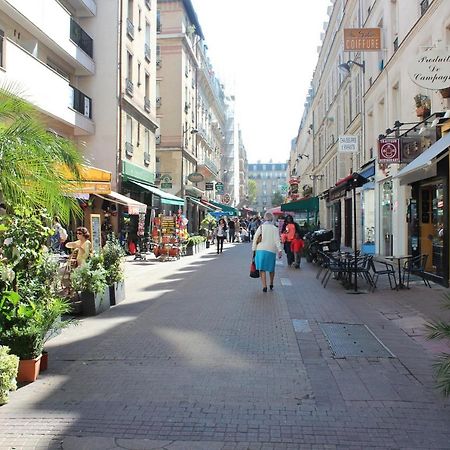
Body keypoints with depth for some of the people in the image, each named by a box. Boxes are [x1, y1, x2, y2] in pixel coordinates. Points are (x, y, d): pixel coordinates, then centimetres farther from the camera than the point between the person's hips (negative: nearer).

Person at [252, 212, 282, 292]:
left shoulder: (261, 227, 4)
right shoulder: (275, 228, 1)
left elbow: (255, 239, 2)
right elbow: (277, 240, -6)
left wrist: (254, 249, 7)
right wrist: (279, 250, -5)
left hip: (260, 250, 0)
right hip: (271, 251, 0)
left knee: (262, 268, 0)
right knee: (271, 268, 16)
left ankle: (264, 286, -9)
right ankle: (271, 284, 30)